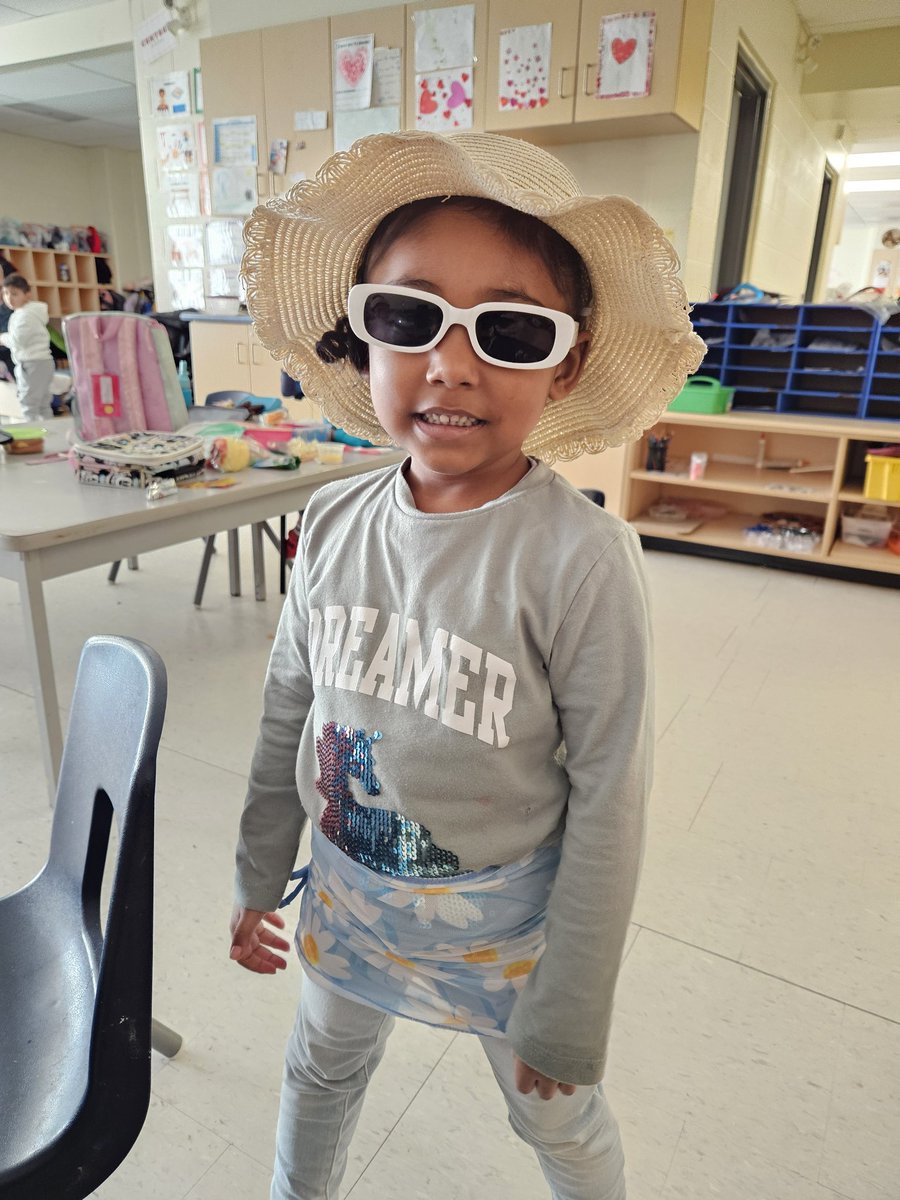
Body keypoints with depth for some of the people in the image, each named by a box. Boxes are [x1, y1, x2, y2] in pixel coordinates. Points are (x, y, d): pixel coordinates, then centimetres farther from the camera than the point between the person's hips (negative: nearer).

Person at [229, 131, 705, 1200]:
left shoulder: (581, 562, -27)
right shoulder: (335, 523, -12)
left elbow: (608, 804, -19)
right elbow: (289, 713, 0)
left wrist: (569, 1018, -10)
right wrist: (259, 880, 10)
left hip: (503, 922, -4)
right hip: (346, 895, 5)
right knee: (320, 1071, 30)